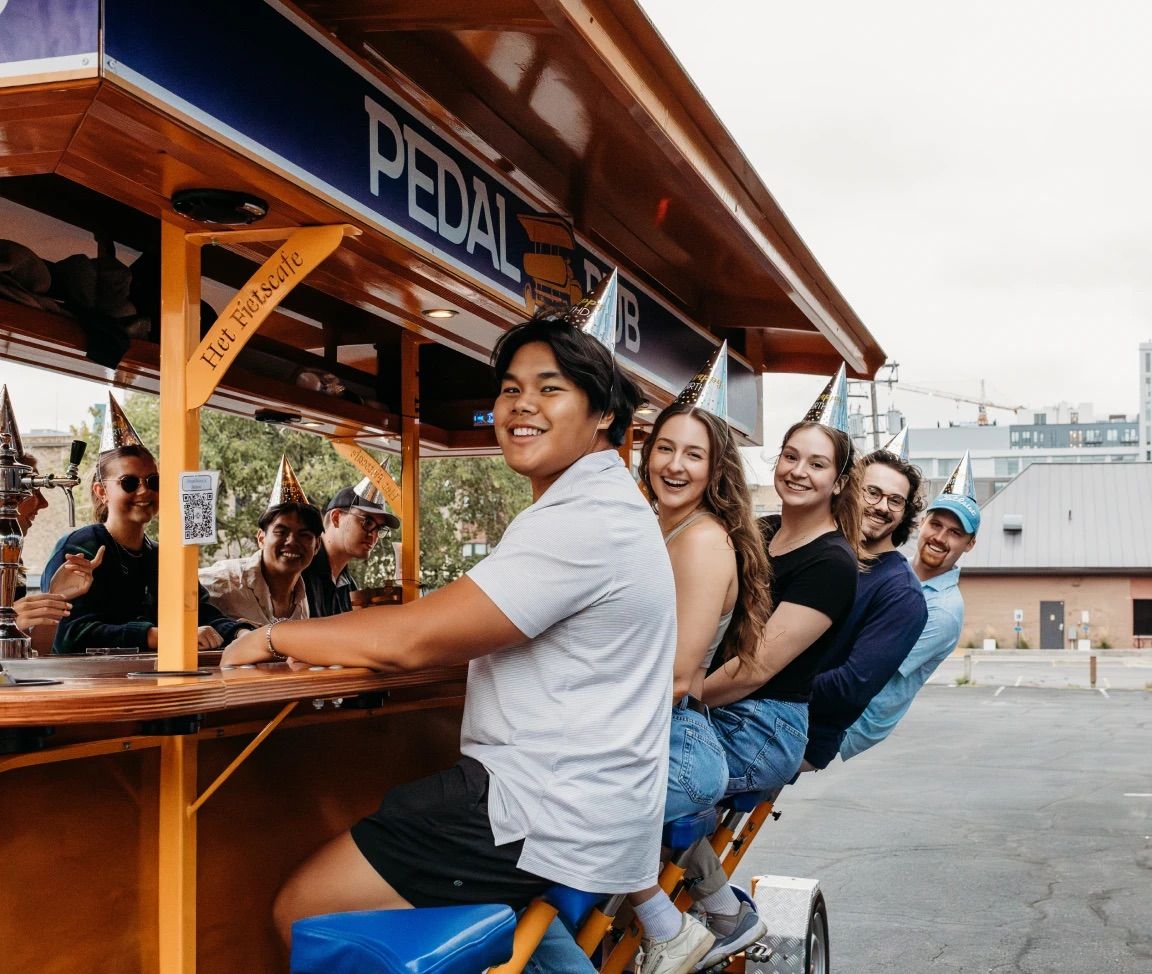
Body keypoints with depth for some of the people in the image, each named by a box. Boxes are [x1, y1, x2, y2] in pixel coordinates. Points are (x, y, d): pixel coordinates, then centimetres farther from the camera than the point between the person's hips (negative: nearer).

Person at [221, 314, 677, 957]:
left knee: (304, 910, -6)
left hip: (553, 827, -10)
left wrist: (276, 637, -6)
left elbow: (413, 640, -20)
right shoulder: (607, 506, 16)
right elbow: (469, 633, 17)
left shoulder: (583, 522, -19)